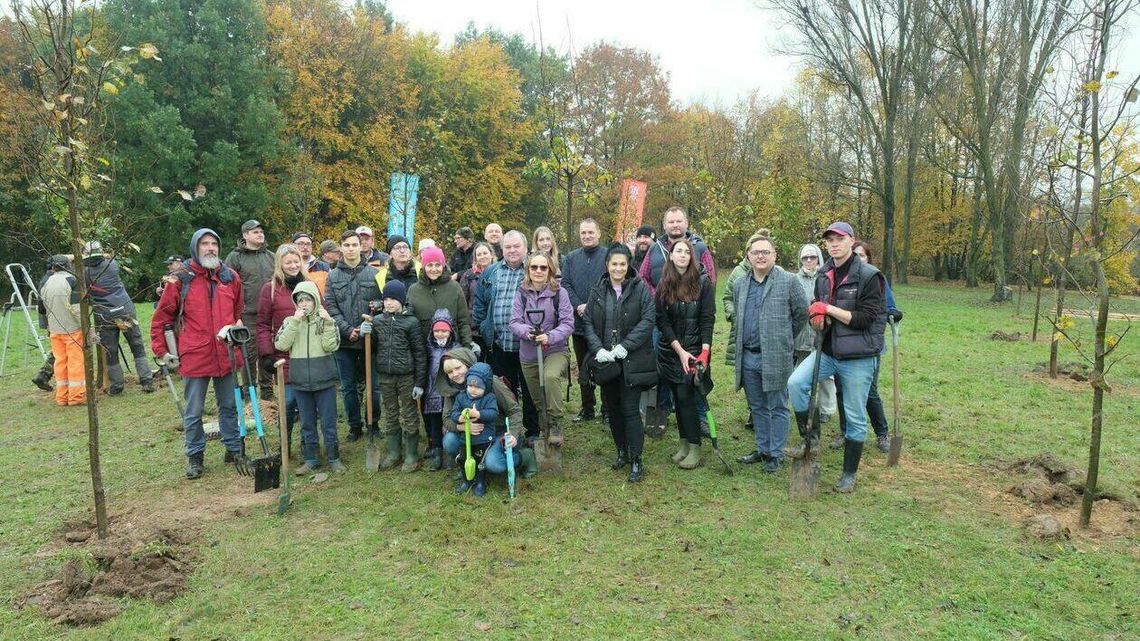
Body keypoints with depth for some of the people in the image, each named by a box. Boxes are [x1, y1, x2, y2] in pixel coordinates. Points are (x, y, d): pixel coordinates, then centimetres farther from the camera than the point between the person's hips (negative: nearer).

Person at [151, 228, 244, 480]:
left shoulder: (231, 277, 6)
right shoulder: (182, 278, -4)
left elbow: (240, 312, 19)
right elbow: (161, 318, 3)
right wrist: (162, 351, 1)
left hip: (227, 356, 3)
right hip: (194, 357, -3)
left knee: (229, 407, 14)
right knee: (193, 412, 8)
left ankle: (234, 450, 28)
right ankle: (195, 457, 22)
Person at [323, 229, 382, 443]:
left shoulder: (373, 273, 0)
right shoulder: (333, 276, 5)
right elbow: (330, 306, -1)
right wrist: (347, 330, -12)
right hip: (344, 341, 2)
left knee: (373, 384, 7)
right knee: (348, 386, 10)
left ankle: (374, 423, 22)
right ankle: (354, 424, 23)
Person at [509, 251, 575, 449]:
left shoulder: (559, 293, -6)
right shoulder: (521, 293, 1)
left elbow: (568, 323, -9)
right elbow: (514, 322, -2)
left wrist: (549, 337, -25)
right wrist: (526, 331, -24)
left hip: (555, 351, -3)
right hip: (528, 354, 3)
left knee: (551, 377, -34)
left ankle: (555, 423, -19)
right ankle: (539, 432, 34)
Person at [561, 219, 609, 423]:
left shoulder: (608, 256, -5)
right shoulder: (571, 258, 11)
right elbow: (565, 284, 4)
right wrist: (578, 306, -11)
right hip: (579, 321, 5)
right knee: (583, 368, 14)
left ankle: (607, 409, 11)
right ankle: (587, 409, 25)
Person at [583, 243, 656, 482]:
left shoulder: (640, 288, -4)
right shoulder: (598, 290, 6)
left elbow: (648, 319, -11)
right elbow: (587, 322, 4)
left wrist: (624, 346, -17)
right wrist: (598, 349, -11)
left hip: (632, 361, -4)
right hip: (605, 360, 4)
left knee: (630, 409, -4)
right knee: (613, 408, 13)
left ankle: (636, 461, 7)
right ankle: (621, 452, 31)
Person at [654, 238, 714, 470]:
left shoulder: (702, 281, -4)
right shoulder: (664, 284, 3)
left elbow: (707, 319, -7)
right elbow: (662, 321, -1)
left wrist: (704, 351, -17)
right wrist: (679, 350, -9)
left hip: (694, 348, -3)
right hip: (670, 349, 3)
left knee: (685, 396, -9)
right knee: (677, 397, 8)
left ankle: (695, 448, 2)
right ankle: (684, 444, 20)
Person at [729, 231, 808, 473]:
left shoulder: (788, 282, -7)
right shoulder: (739, 285, 9)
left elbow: (802, 314, 1)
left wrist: (783, 339, 8)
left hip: (776, 358, -5)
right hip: (747, 357, 5)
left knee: (777, 408, 6)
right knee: (757, 408, 16)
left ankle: (776, 454, 17)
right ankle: (762, 449, 30)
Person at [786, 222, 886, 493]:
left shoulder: (868, 276, -12)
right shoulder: (823, 275, 7)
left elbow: (865, 319, -17)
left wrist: (829, 310, -19)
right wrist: (817, 317, -7)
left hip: (857, 356, -5)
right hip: (828, 350, 5)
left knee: (855, 417, 7)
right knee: (796, 383, -19)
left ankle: (849, 474, 23)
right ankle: (811, 438, 2)